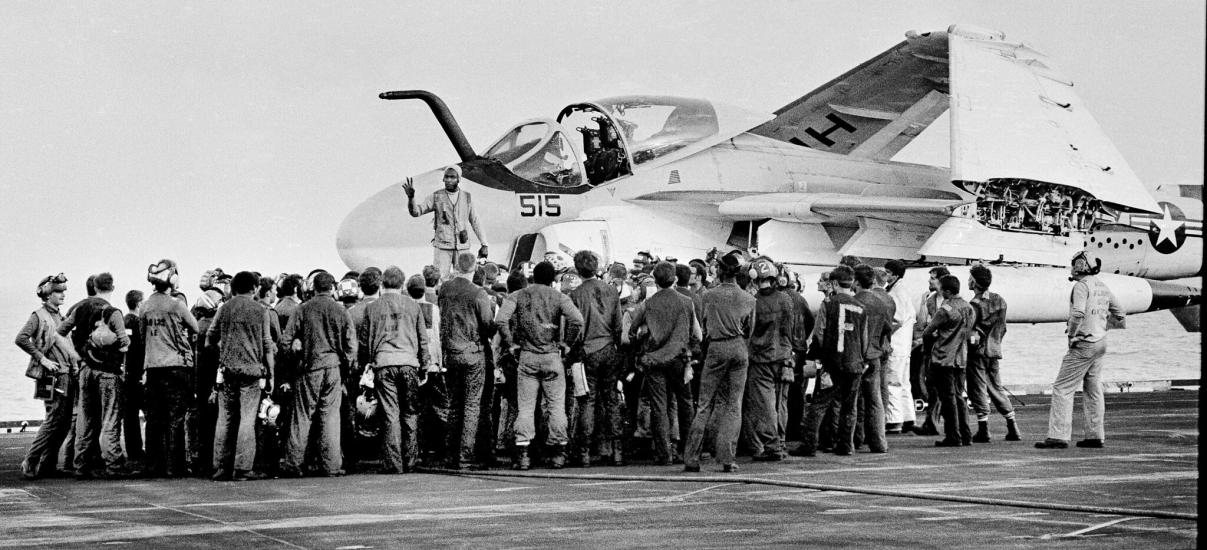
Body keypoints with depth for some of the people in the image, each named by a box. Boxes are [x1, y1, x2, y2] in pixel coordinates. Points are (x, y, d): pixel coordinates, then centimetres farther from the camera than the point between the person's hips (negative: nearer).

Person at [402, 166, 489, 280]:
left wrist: (484, 244, 10)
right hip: (442, 248, -1)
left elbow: (475, 222, 12)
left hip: (462, 248, 1)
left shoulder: (467, 198, 6)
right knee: (439, 280, -11)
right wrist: (411, 196, -23)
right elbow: (415, 212, -4)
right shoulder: (436, 197, 1)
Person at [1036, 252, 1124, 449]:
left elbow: (1078, 313, -27)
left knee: (1062, 388, -7)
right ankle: (1095, 436, 17)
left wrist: (1071, 335, -15)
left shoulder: (1081, 286, -13)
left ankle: (1059, 436, -13)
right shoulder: (1103, 287, 14)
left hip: (1083, 344, -9)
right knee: (1093, 390, 15)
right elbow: (1119, 314, 21)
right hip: (1100, 343, 9)